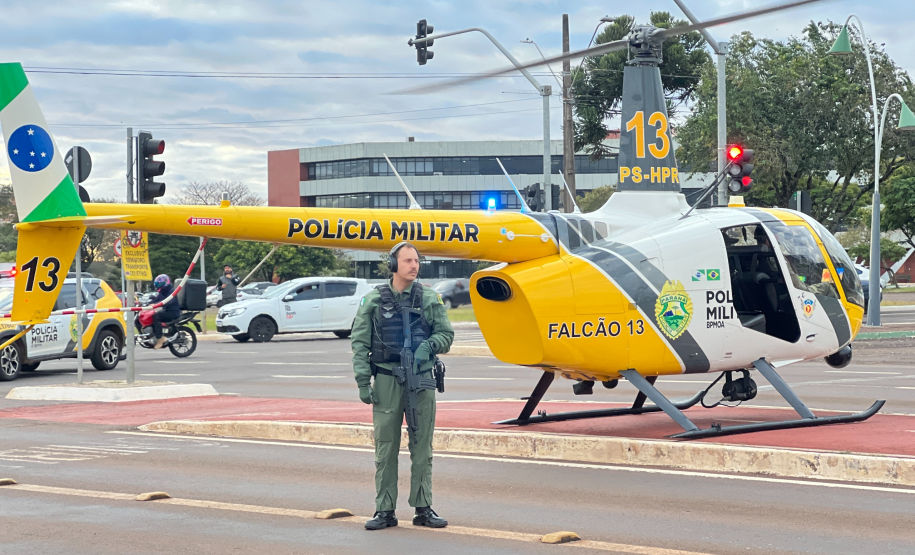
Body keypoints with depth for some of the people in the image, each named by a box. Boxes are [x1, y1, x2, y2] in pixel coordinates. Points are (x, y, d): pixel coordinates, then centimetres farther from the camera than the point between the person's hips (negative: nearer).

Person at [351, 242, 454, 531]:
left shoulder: (430, 299, 5)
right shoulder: (372, 301, 2)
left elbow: (446, 334, 9)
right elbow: (360, 343, 2)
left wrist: (428, 346, -13)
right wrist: (363, 382, -5)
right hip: (387, 380, -1)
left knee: (422, 447, 4)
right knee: (386, 448, 1)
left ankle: (423, 509, 11)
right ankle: (385, 511, 8)